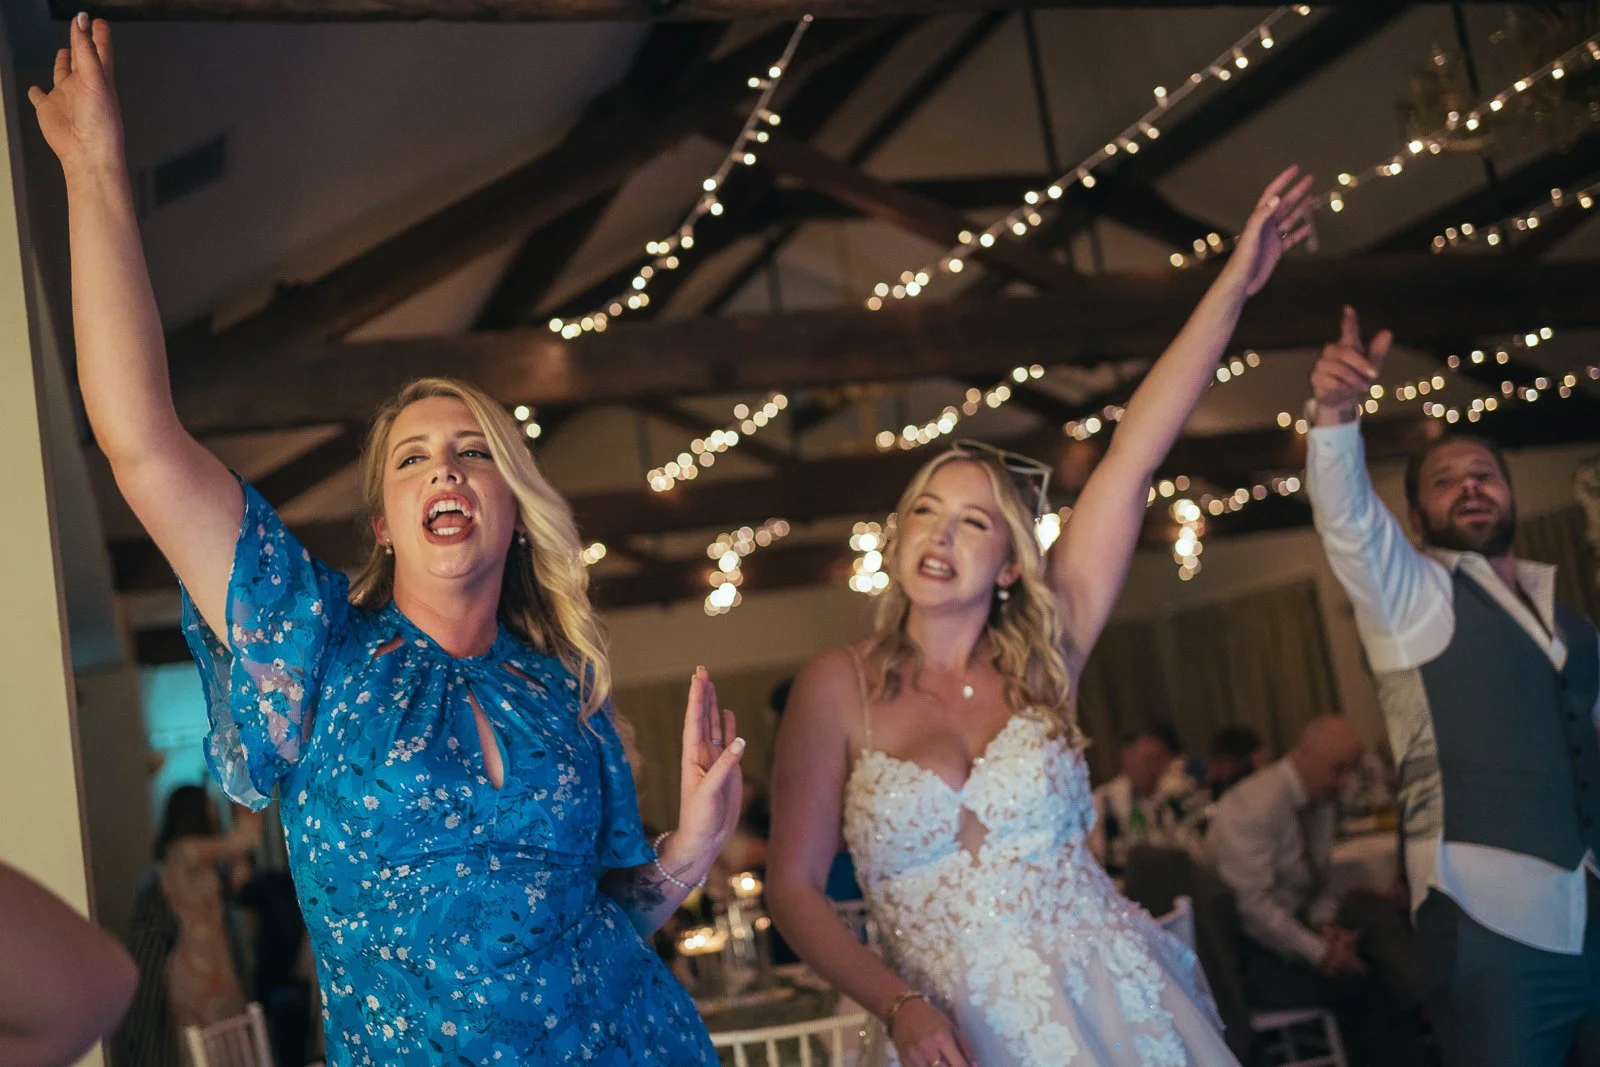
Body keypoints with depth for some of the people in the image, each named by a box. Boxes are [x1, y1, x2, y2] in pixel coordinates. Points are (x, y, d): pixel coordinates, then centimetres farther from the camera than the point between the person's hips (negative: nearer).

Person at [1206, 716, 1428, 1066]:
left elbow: (1319, 881, 13)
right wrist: (1318, 952, -23)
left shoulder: (1323, 802, 6)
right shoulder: (1255, 805, -20)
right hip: (1251, 950, -8)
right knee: (1357, 983, -23)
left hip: (1296, 924, 8)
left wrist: (1326, 926, -8)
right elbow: (1252, 903, -24)